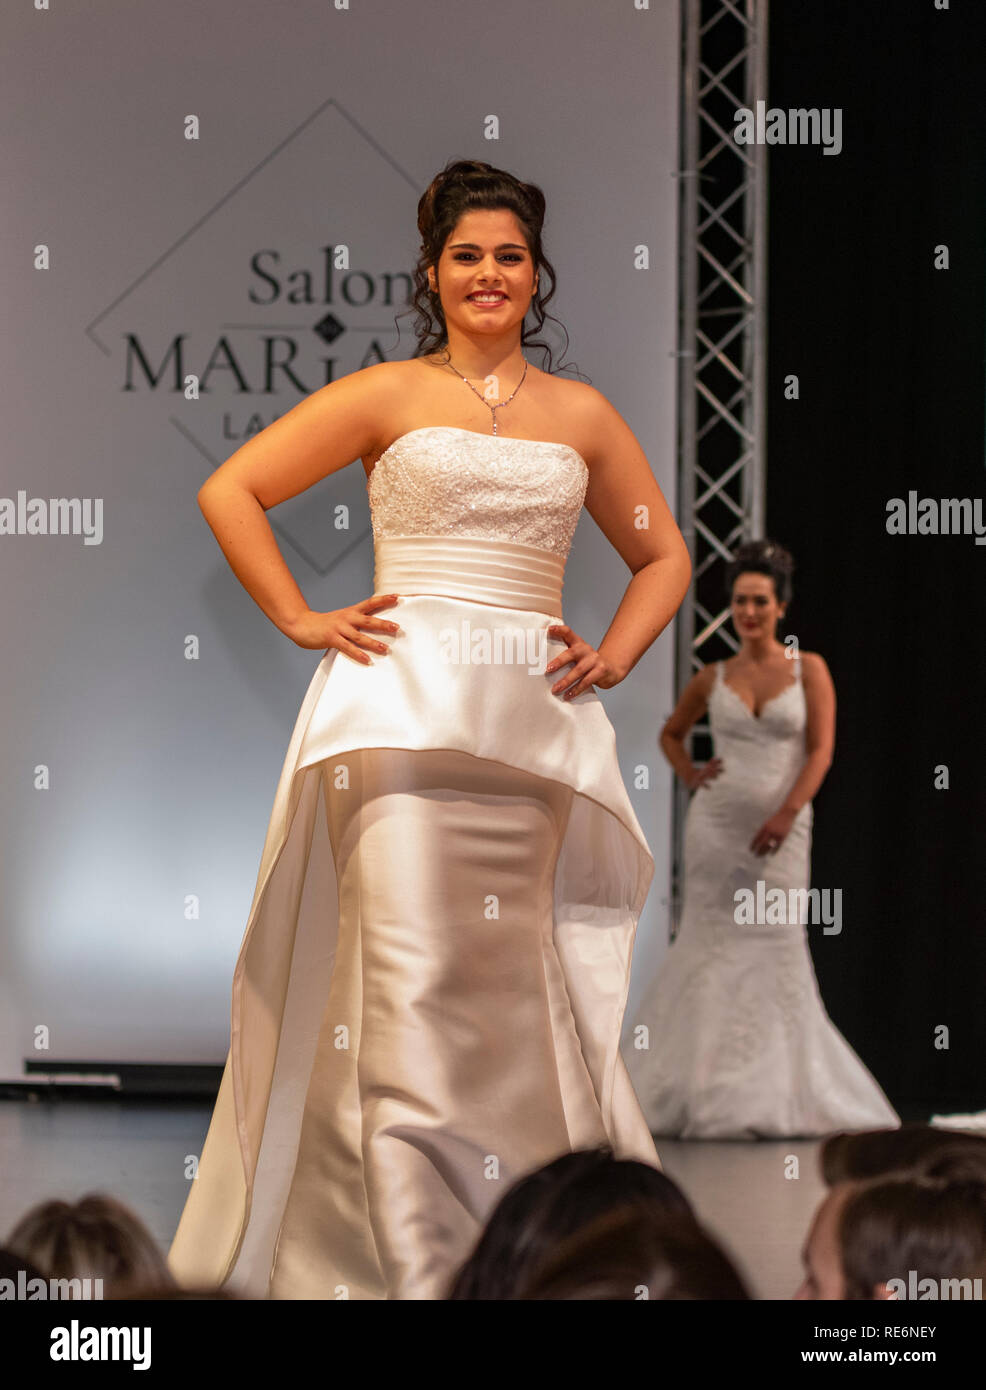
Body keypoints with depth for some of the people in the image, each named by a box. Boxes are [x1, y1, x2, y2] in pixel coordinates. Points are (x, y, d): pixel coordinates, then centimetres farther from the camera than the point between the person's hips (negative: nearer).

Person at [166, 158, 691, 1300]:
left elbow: (663, 556, 25)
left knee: (513, 978, 2)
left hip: (535, 722, 3)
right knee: (407, 971, -11)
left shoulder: (582, 415, 15)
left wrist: (614, 656, 9)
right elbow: (230, 491, 5)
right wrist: (302, 620, -1)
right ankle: (410, 1264, -12)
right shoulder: (388, 395, 6)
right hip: (402, 706, -3)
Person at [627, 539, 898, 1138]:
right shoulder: (714, 678, 8)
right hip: (717, 821, 1)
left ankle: (777, 1092, 6)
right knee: (714, 942, -2)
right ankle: (706, 1089, 2)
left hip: (781, 828, -1)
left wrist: (787, 812, -16)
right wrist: (690, 774, 5)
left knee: (778, 949, -2)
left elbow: (821, 750, -5)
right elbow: (672, 733, 24)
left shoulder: (809, 670, 3)